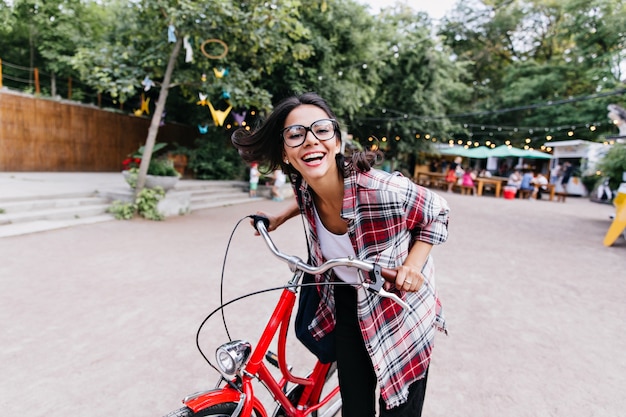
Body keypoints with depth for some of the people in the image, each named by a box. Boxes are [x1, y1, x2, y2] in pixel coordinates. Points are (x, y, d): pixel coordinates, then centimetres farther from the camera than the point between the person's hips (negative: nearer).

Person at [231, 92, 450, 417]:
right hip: (348, 306, 4)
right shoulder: (304, 189, -16)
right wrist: (282, 216, 2)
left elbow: (437, 213, -12)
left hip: (400, 310, -3)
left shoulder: (385, 190, -32)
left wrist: (413, 265, -23)